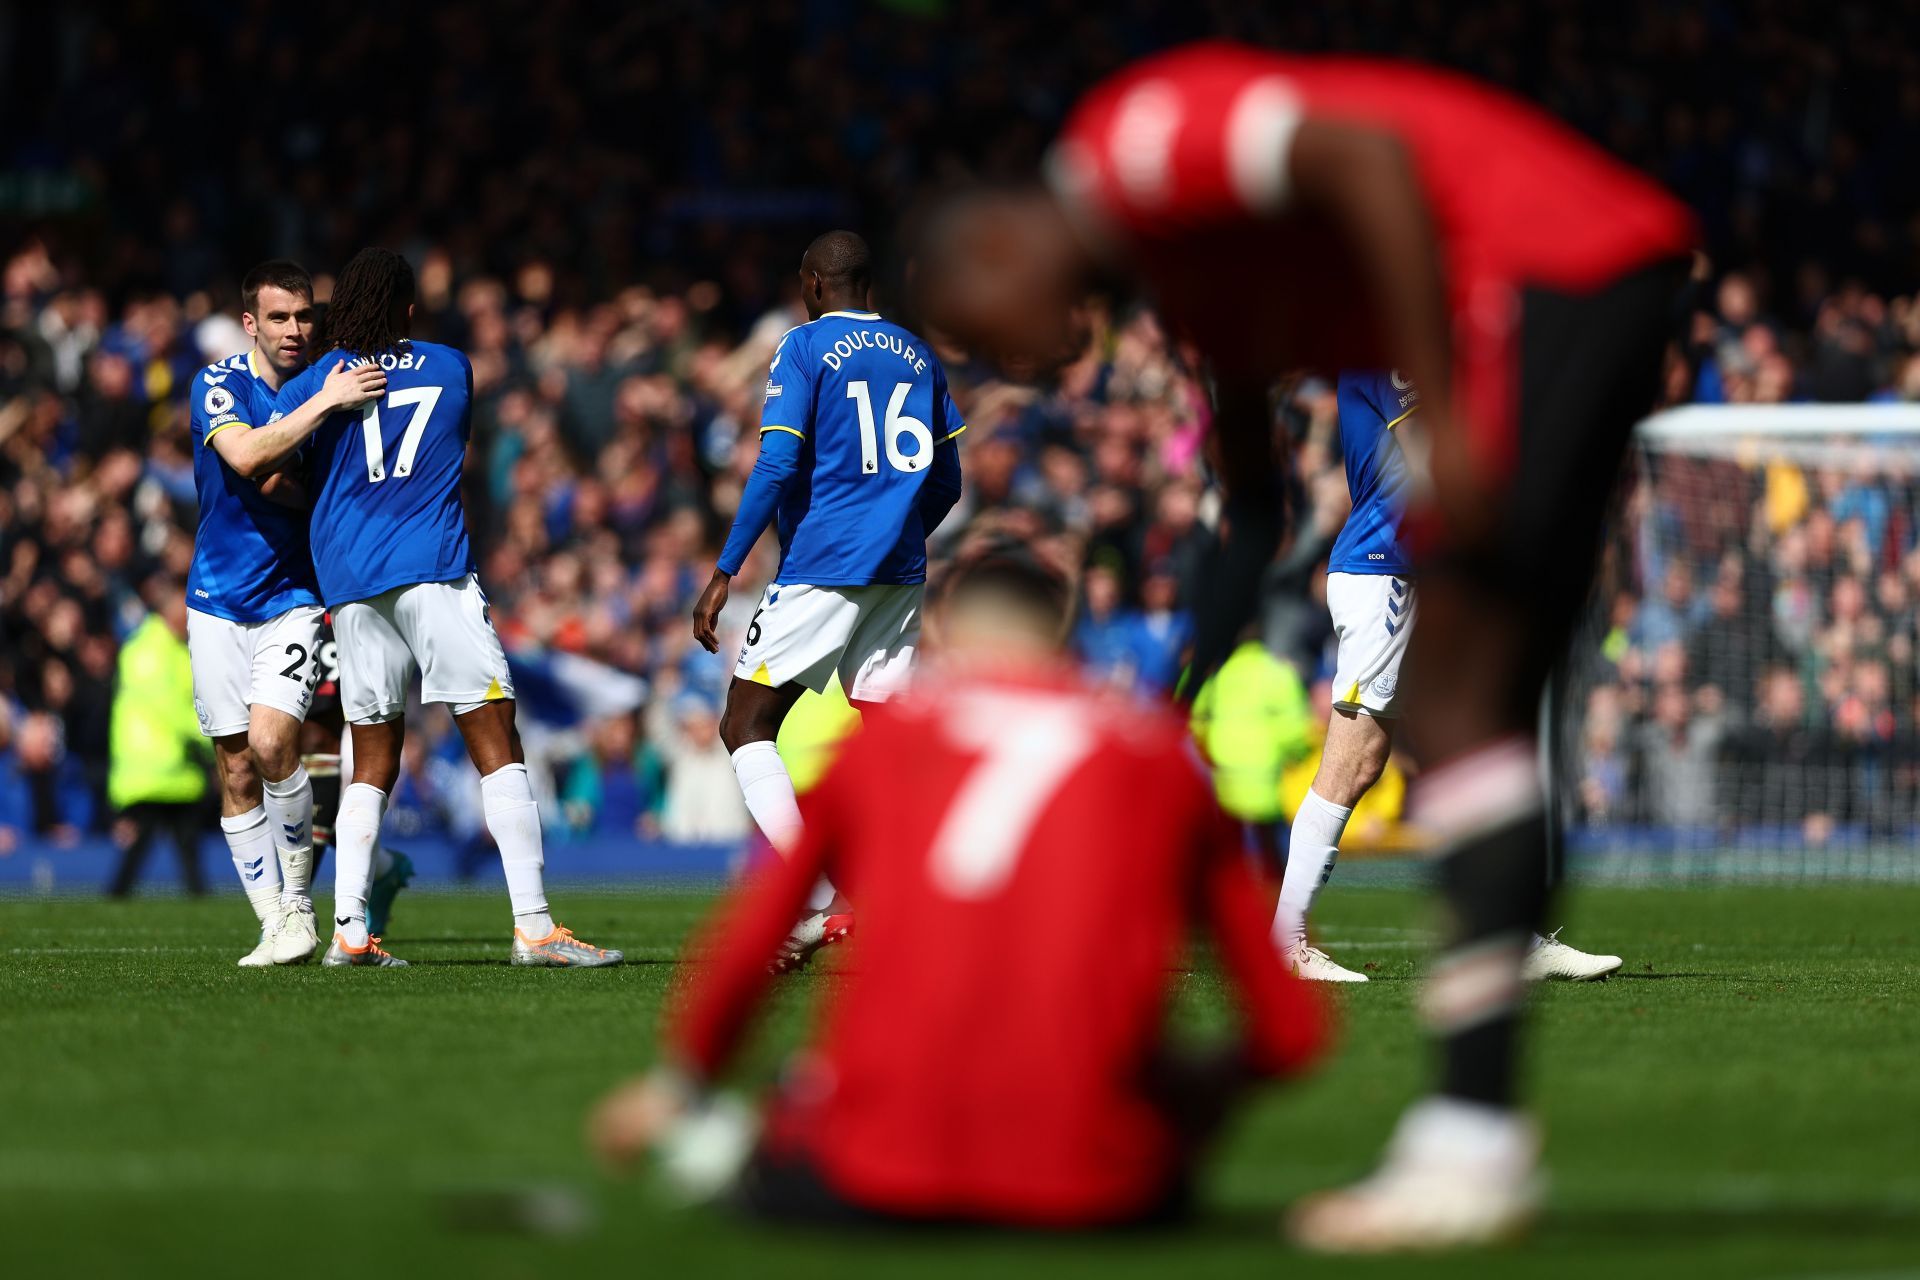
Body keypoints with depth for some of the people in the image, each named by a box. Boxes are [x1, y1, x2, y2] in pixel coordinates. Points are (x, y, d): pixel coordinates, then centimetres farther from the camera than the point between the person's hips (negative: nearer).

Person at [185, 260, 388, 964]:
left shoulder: (331, 385, 4)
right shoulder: (217, 385, -6)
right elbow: (244, 456, -27)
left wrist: (288, 484, -11)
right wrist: (322, 403, -32)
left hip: (292, 600, 0)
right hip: (218, 601, 0)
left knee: (271, 741, -20)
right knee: (236, 773, 1)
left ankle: (298, 897, -3)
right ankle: (275, 925, 8)